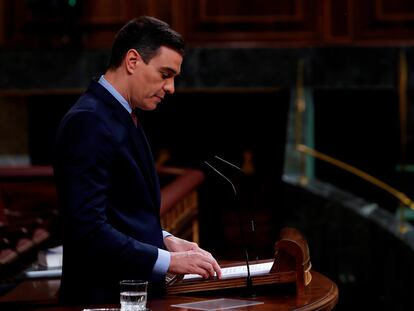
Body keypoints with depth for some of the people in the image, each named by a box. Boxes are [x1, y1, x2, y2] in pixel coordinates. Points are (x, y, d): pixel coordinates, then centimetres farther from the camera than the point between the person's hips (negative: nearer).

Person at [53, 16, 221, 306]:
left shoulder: (123, 118, 14)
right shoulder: (88, 122, -16)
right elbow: (88, 229, -23)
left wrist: (165, 240, 6)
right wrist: (168, 260, -19)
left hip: (138, 290, 9)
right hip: (105, 296, -9)